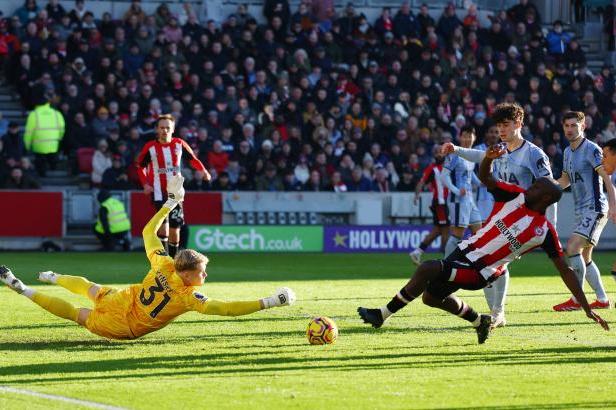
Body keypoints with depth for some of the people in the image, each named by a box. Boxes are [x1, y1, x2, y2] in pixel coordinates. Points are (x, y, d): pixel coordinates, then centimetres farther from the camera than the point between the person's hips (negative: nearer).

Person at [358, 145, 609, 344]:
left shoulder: (545, 231, -11)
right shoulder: (516, 197, 0)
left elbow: (565, 271, -7)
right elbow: (485, 178, 6)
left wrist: (587, 308, -9)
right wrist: (489, 158, -19)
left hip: (480, 272, -7)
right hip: (466, 251, 7)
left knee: (427, 269, -26)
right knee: (431, 296, 20)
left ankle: (382, 315, -19)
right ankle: (479, 322, 39)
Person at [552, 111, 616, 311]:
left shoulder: (592, 150, -11)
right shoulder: (568, 152, 15)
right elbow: (566, 180, 28)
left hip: (594, 209, -9)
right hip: (581, 211, 9)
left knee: (573, 248, -19)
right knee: (585, 258, 10)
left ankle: (576, 300, -17)